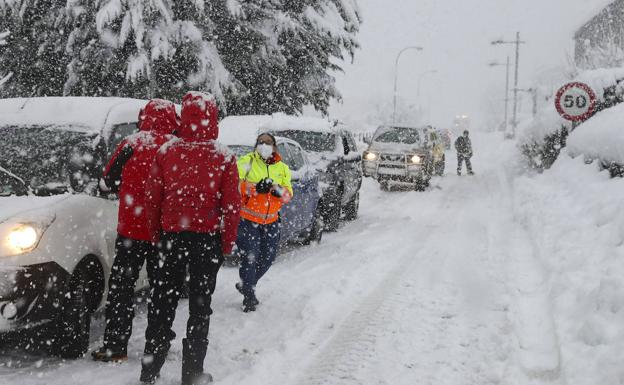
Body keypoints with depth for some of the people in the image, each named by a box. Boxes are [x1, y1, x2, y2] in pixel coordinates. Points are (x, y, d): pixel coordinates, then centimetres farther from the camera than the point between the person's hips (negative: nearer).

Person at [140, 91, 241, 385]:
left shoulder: (166, 152, -4)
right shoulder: (224, 158, -9)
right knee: (200, 306, 8)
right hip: (207, 238, -2)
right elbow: (231, 205, -8)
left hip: (172, 236, 2)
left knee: (163, 301, 12)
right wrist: (227, 243, 2)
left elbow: (153, 197, 0)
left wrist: (156, 234, 11)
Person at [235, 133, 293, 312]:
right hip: (248, 218, -5)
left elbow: (288, 195, 4)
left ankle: (246, 285, 33)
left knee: (268, 257, 10)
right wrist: (255, 188, -27)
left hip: (271, 220, 5)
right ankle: (249, 297, 6)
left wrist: (278, 190, -18)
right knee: (250, 256, -7)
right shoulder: (246, 162, -2)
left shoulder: (282, 168, 10)